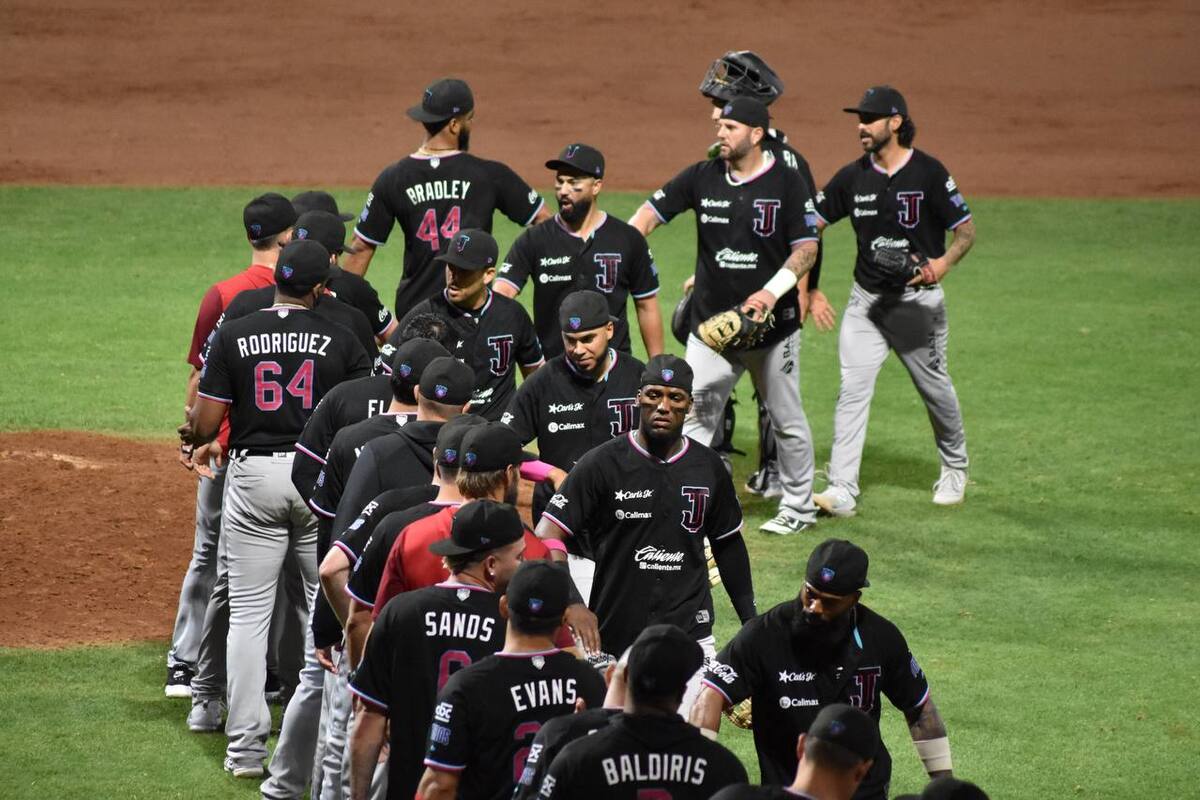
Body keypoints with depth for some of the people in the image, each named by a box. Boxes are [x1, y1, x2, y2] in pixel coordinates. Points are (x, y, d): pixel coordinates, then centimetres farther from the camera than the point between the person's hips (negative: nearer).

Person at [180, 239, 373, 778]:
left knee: (248, 612, 4)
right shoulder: (340, 340, -2)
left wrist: (190, 437, 19)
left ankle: (246, 748, 1)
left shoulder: (234, 336, -3)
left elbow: (206, 424, -3)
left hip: (253, 476, 0)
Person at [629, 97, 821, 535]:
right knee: (693, 415, -1)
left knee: (787, 420, 10)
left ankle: (798, 506, 24)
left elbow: (807, 248, -11)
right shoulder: (702, 177, 0)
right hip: (711, 324, 3)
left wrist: (773, 291, -25)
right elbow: (650, 213, 4)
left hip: (773, 324, -3)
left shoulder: (787, 182, -9)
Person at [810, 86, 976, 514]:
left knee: (935, 388, 12)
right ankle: (841, 491, -14)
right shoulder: (852, 177, 1)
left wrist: (944, 262, -28)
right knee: (852, 389, -10)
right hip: (866, 301, 3)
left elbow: (966, 230, -8)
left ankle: (954, 467, 38)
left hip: (919, 299, -3)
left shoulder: (928, 173, -11)